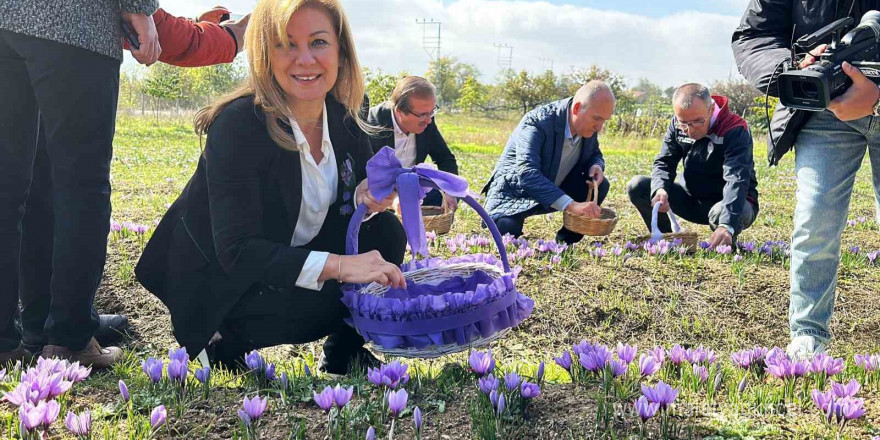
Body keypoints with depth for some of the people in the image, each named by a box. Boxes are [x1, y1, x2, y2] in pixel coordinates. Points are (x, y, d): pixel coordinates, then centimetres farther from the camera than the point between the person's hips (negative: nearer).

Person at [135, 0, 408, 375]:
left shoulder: (342, 119, -8)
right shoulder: (238, 126, -27)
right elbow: (237, 251, -32)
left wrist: (366, 196, -21)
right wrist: (339, 265, -42)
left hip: (287, 256, 7)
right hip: (217, 280, -6)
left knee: (385, 234, -12)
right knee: (324, 302, -29)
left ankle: (345, 355, 5)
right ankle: (225, 340, -2)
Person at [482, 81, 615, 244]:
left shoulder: (589, 126, -9)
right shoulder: (537, 122, -31)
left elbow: (595, 154, 12)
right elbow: (527, 173, -43)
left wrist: (596, 166, -16)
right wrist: (571, 205, -52)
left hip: (555, 189, 6)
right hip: (515, 192, -6)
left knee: (600, 185, -13)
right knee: (507, 231, -34)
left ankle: (566, 242, 0)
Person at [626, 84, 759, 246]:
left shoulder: (735, 131, -25)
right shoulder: (677, 125, -7)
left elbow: (737, 180, -37)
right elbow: (664, 163, -5)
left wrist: (727, 226, -53)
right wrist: (659, 189, -31)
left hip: (728, 202, -4)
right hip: (692, 199, 5)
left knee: (721, 213, -41)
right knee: (637, 186, -12)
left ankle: (726, 244, -4)